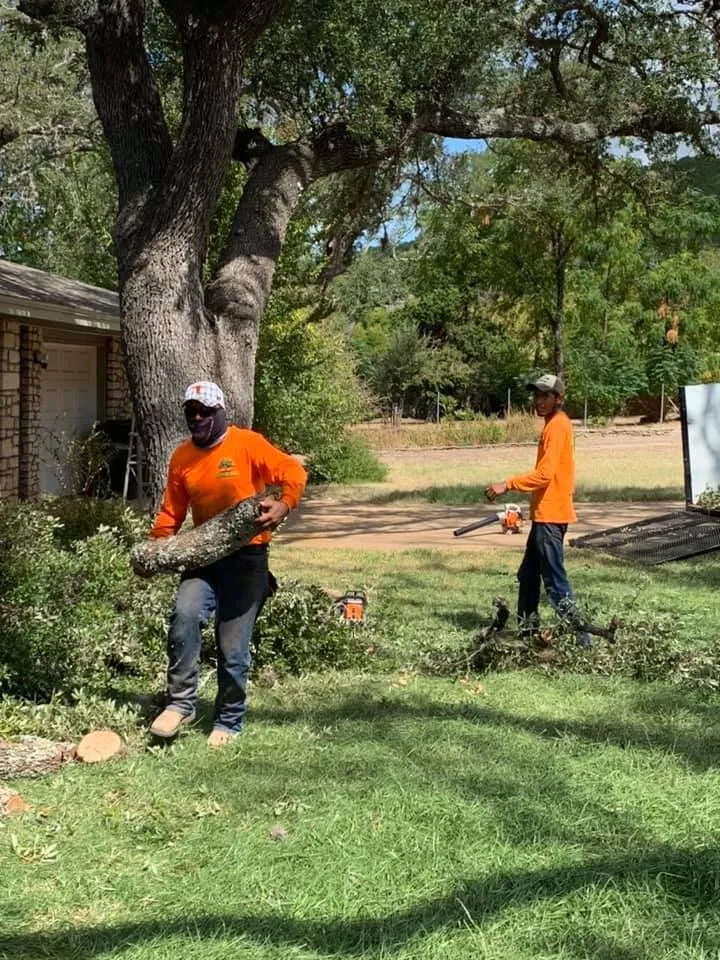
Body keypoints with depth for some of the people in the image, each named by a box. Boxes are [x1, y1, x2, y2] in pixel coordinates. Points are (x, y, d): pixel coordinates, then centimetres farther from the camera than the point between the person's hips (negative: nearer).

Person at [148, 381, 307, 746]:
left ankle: (229, 721, 17)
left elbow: (293, 472, -12)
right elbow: (172, 511, 11)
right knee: (185, 615, -23)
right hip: (204, 556, 4)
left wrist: (283, 505, -30)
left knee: (233, 647, -1)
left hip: (246, 558, -3)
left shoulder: (247, 444, -9)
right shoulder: (181, 456, 6)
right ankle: (180, 703, -10)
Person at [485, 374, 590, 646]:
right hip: (544, 513, 10)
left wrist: (508, 484, -26)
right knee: (528, 574, 16)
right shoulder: (554, 424, 15)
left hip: (551, 516, -10)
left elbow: (544, 474, -25)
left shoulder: (557, 426, -15)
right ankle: (528, 630, 25)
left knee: (554, 579, -7)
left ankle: (578, 632, -3)